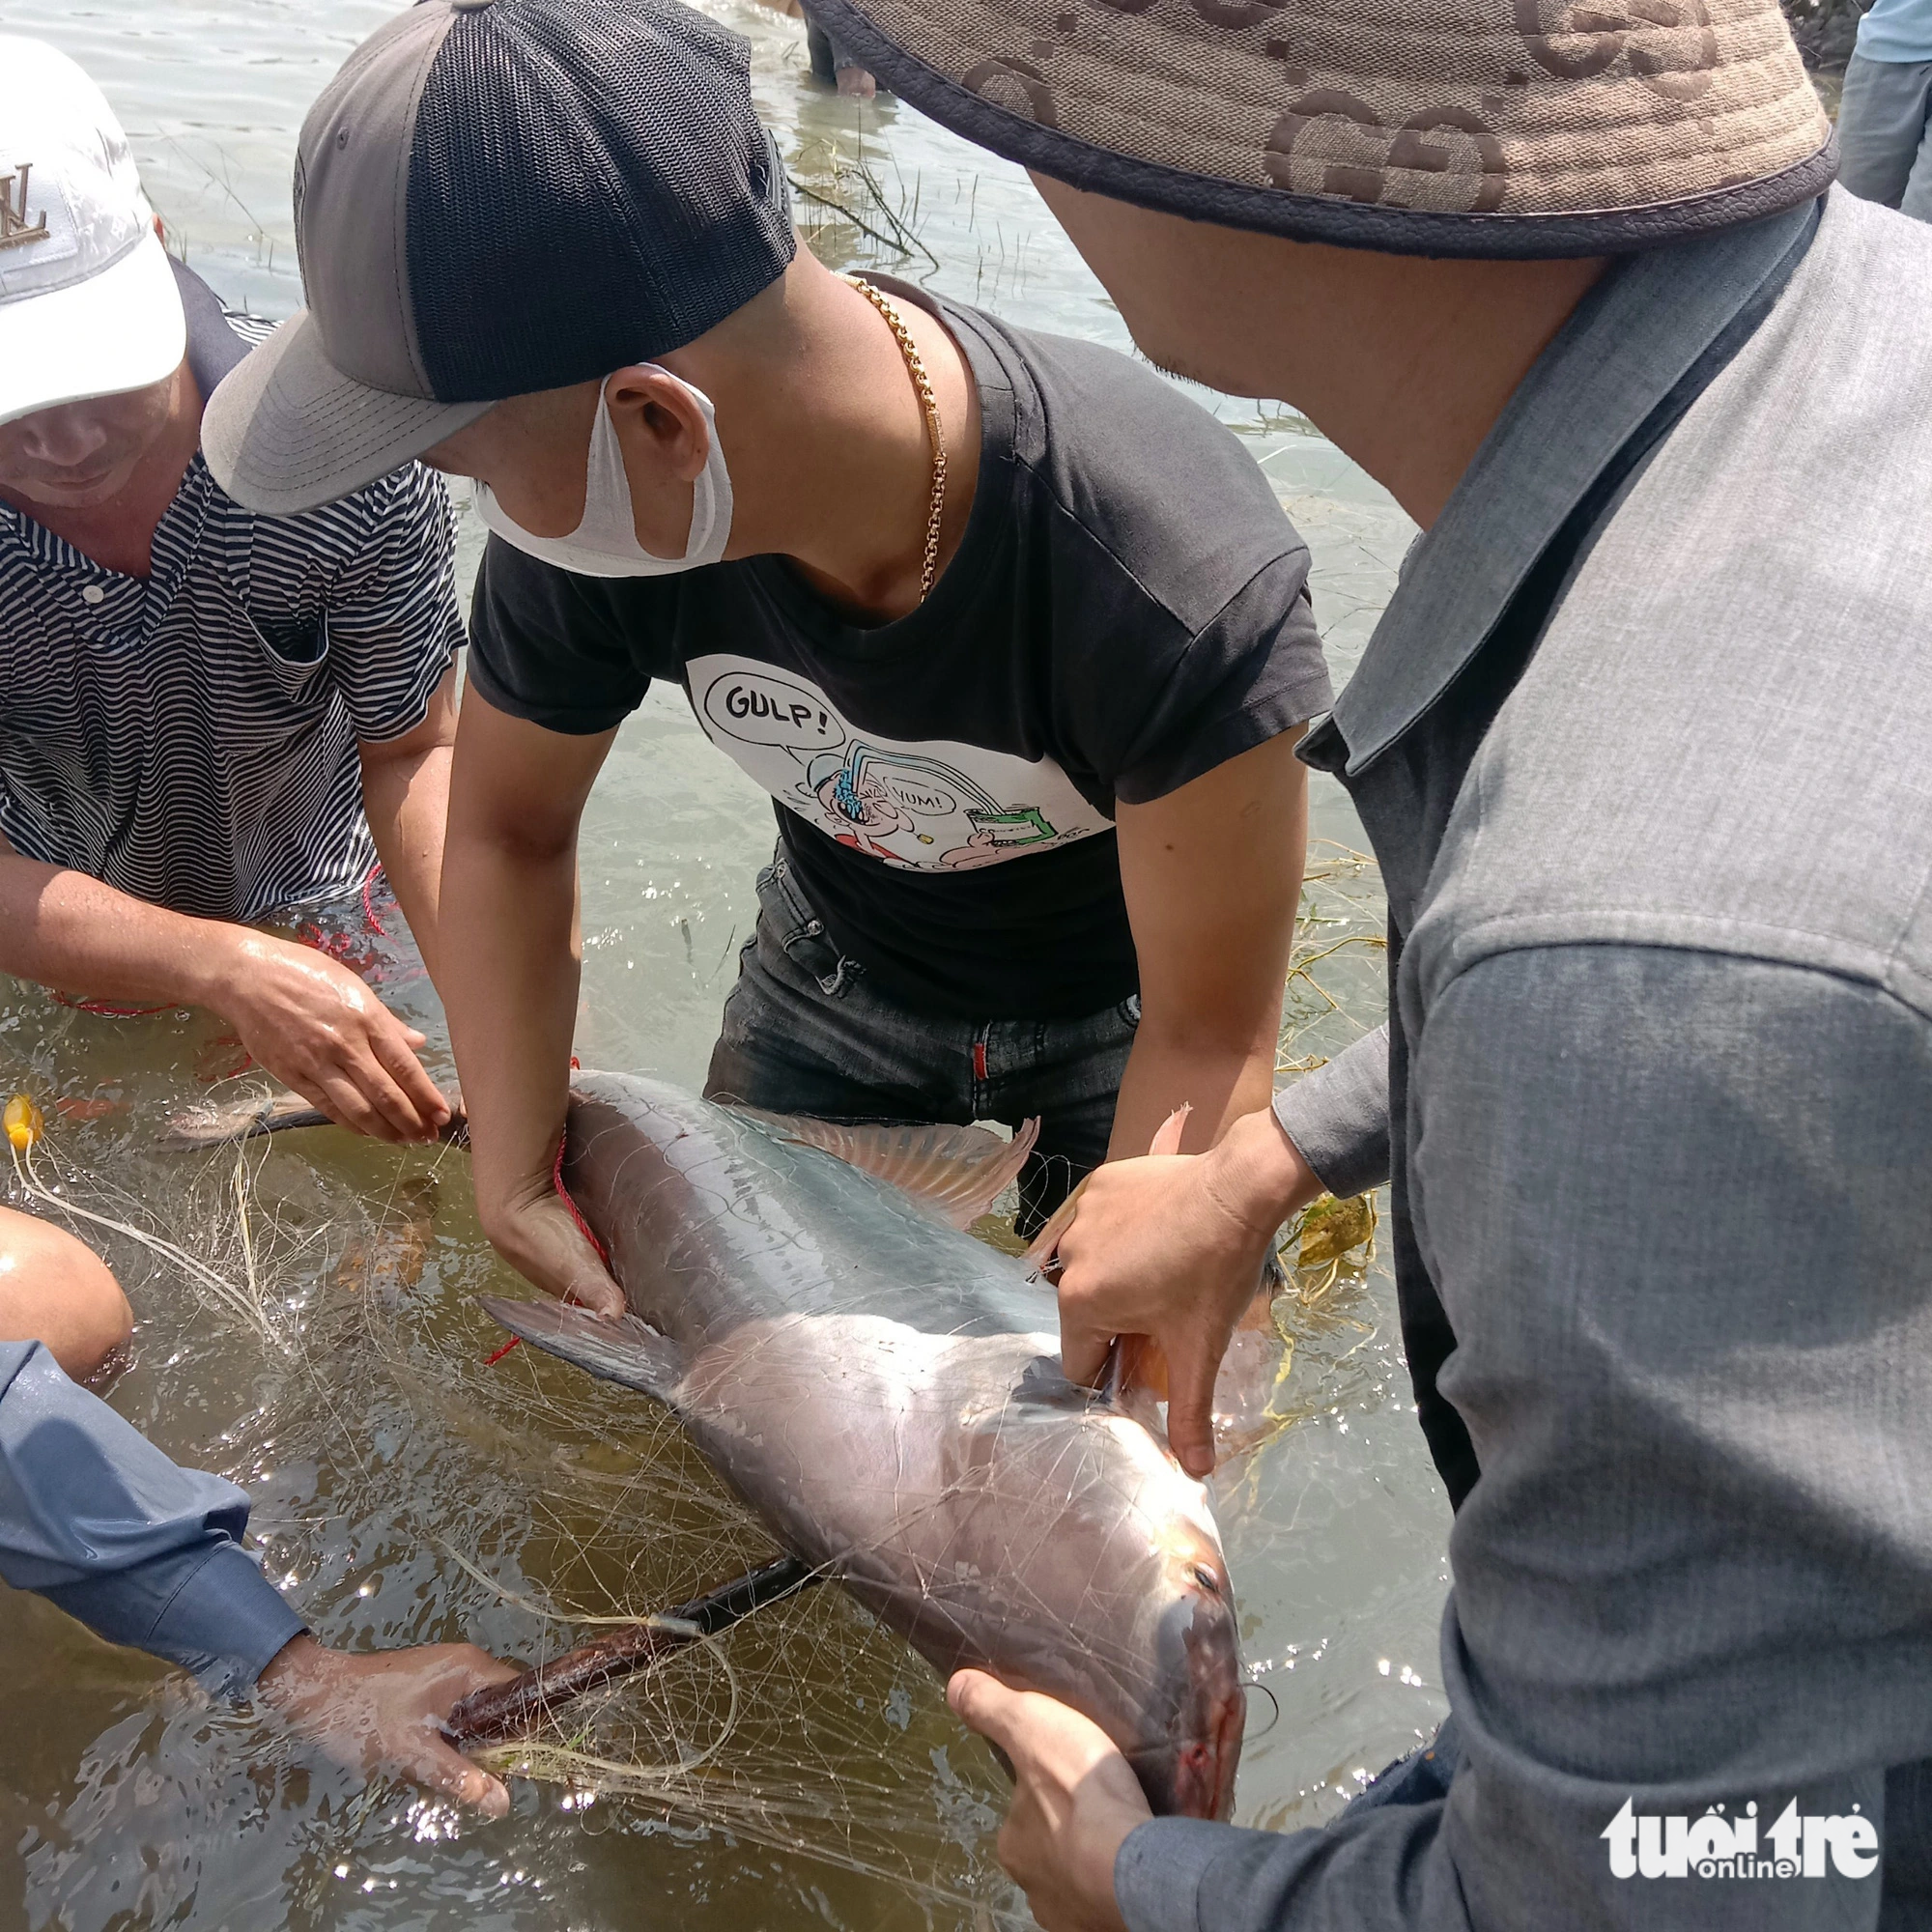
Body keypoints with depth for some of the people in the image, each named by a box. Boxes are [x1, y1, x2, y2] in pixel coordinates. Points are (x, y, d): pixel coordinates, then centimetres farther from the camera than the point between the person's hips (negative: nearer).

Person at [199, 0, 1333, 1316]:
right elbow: (509, 828, -9)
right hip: (843, 964, 4)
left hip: (1125, 996, -3)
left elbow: (1208, 1037, -31)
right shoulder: (593, 522, -27)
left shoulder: (1178, 592, -42)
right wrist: (516, 1177, -15)